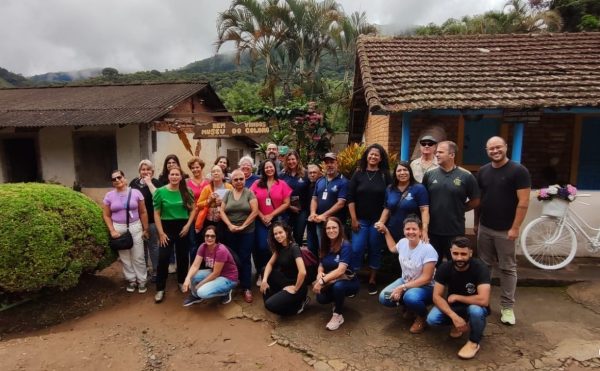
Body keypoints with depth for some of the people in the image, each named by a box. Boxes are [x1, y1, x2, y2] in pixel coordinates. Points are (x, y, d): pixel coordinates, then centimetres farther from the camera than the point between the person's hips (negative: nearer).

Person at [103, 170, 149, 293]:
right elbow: (106, 215, 5)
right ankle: (131, 280, 25)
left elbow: (143, 212, 1)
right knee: (125, 257, 10)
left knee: (138, 257, 3)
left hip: (135, 227, -1)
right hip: (119, 229, 1)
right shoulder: (109, 196, 0)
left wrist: (145, 229, 1)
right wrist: (112, 230, -6)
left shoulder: (136, 192, -3)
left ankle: (142, 281, 18)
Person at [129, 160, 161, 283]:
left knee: (153, 246, 5)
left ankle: (156, 272, 16)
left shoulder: (155, 182, -6)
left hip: (151, 220, -4)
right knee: (141, 246, 16)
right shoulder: (134, 182, 7)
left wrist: (149, 182, -20)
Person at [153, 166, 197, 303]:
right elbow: (156, 214, -5)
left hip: (183, 227, 2)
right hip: (167, 227, -2)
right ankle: (160, 289, 8)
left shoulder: (186, 192, 0)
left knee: (183, 256, 12)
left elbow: (193, 210, 6)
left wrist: (188, 225, -5)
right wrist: (161, 232, -9)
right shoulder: (160, 191, -7)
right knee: (163, 258, -4)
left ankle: (182, 282, 31)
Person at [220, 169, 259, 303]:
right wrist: (229, 225, -12)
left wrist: (243, 226, -13)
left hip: (247, 232, -2)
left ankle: (247, 288, 6)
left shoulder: (249, 193, -2)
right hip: (230, 232, 3)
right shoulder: (227, 194, 6)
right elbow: (222, 211, 2)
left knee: (245, 259, 0)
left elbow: (255, 211, -10)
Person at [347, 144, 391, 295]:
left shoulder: (385, 175, 1)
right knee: (356, 249, -4)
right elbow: (350, 198, -1)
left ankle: (372, 280, 22)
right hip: (360, 220, 0)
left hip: (378, 220, 0)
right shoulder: (358, 174, 1)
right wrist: (353, 219, -6)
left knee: (375, 250, 8)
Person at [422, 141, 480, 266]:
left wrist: (458, 210, 2)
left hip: (455, 231, -2)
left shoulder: (466, 176, -6)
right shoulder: (429, 174, 0)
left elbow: (475, 201, 2)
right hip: (432, 230, 2)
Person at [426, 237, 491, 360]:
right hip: (453, 305, 3)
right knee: (431, 319, -23)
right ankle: (459, 323, 9)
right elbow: (436, 296, -18)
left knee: (475, 310, -38)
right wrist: (454, 316, -31)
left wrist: (456, 297, -23)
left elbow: (483, 300, -35)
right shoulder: (444, 268, -17)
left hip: (474, 305, -3)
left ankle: (474, 342, -8)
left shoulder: (480, 268, -26)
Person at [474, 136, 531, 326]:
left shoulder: (518, 171, -9)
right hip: (484, 228, 5)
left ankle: (507, 307, 18)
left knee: (507, 269, 7)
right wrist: (476, 223, 12)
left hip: (505, 230, -4)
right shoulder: (483, 171, 6)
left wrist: (515, 228, -15)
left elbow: (523, 202, -12)